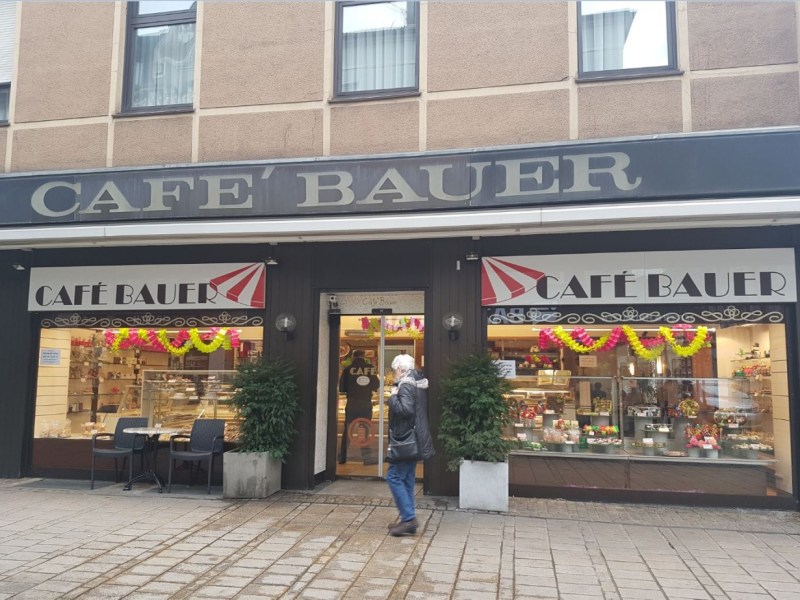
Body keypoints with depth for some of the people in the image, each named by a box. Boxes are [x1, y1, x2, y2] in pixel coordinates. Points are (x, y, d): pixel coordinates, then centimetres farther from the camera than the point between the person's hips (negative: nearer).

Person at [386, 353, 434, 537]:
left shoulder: (406, 385, -14)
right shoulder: (417, 384, 15)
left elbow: (405, 409, -27)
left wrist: (393, 397, -13)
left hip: (406, 439, -10)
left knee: (394, 476, -6)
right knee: (406, 479, 13)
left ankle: (408, 518, -7)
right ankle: (407, 519, 17)